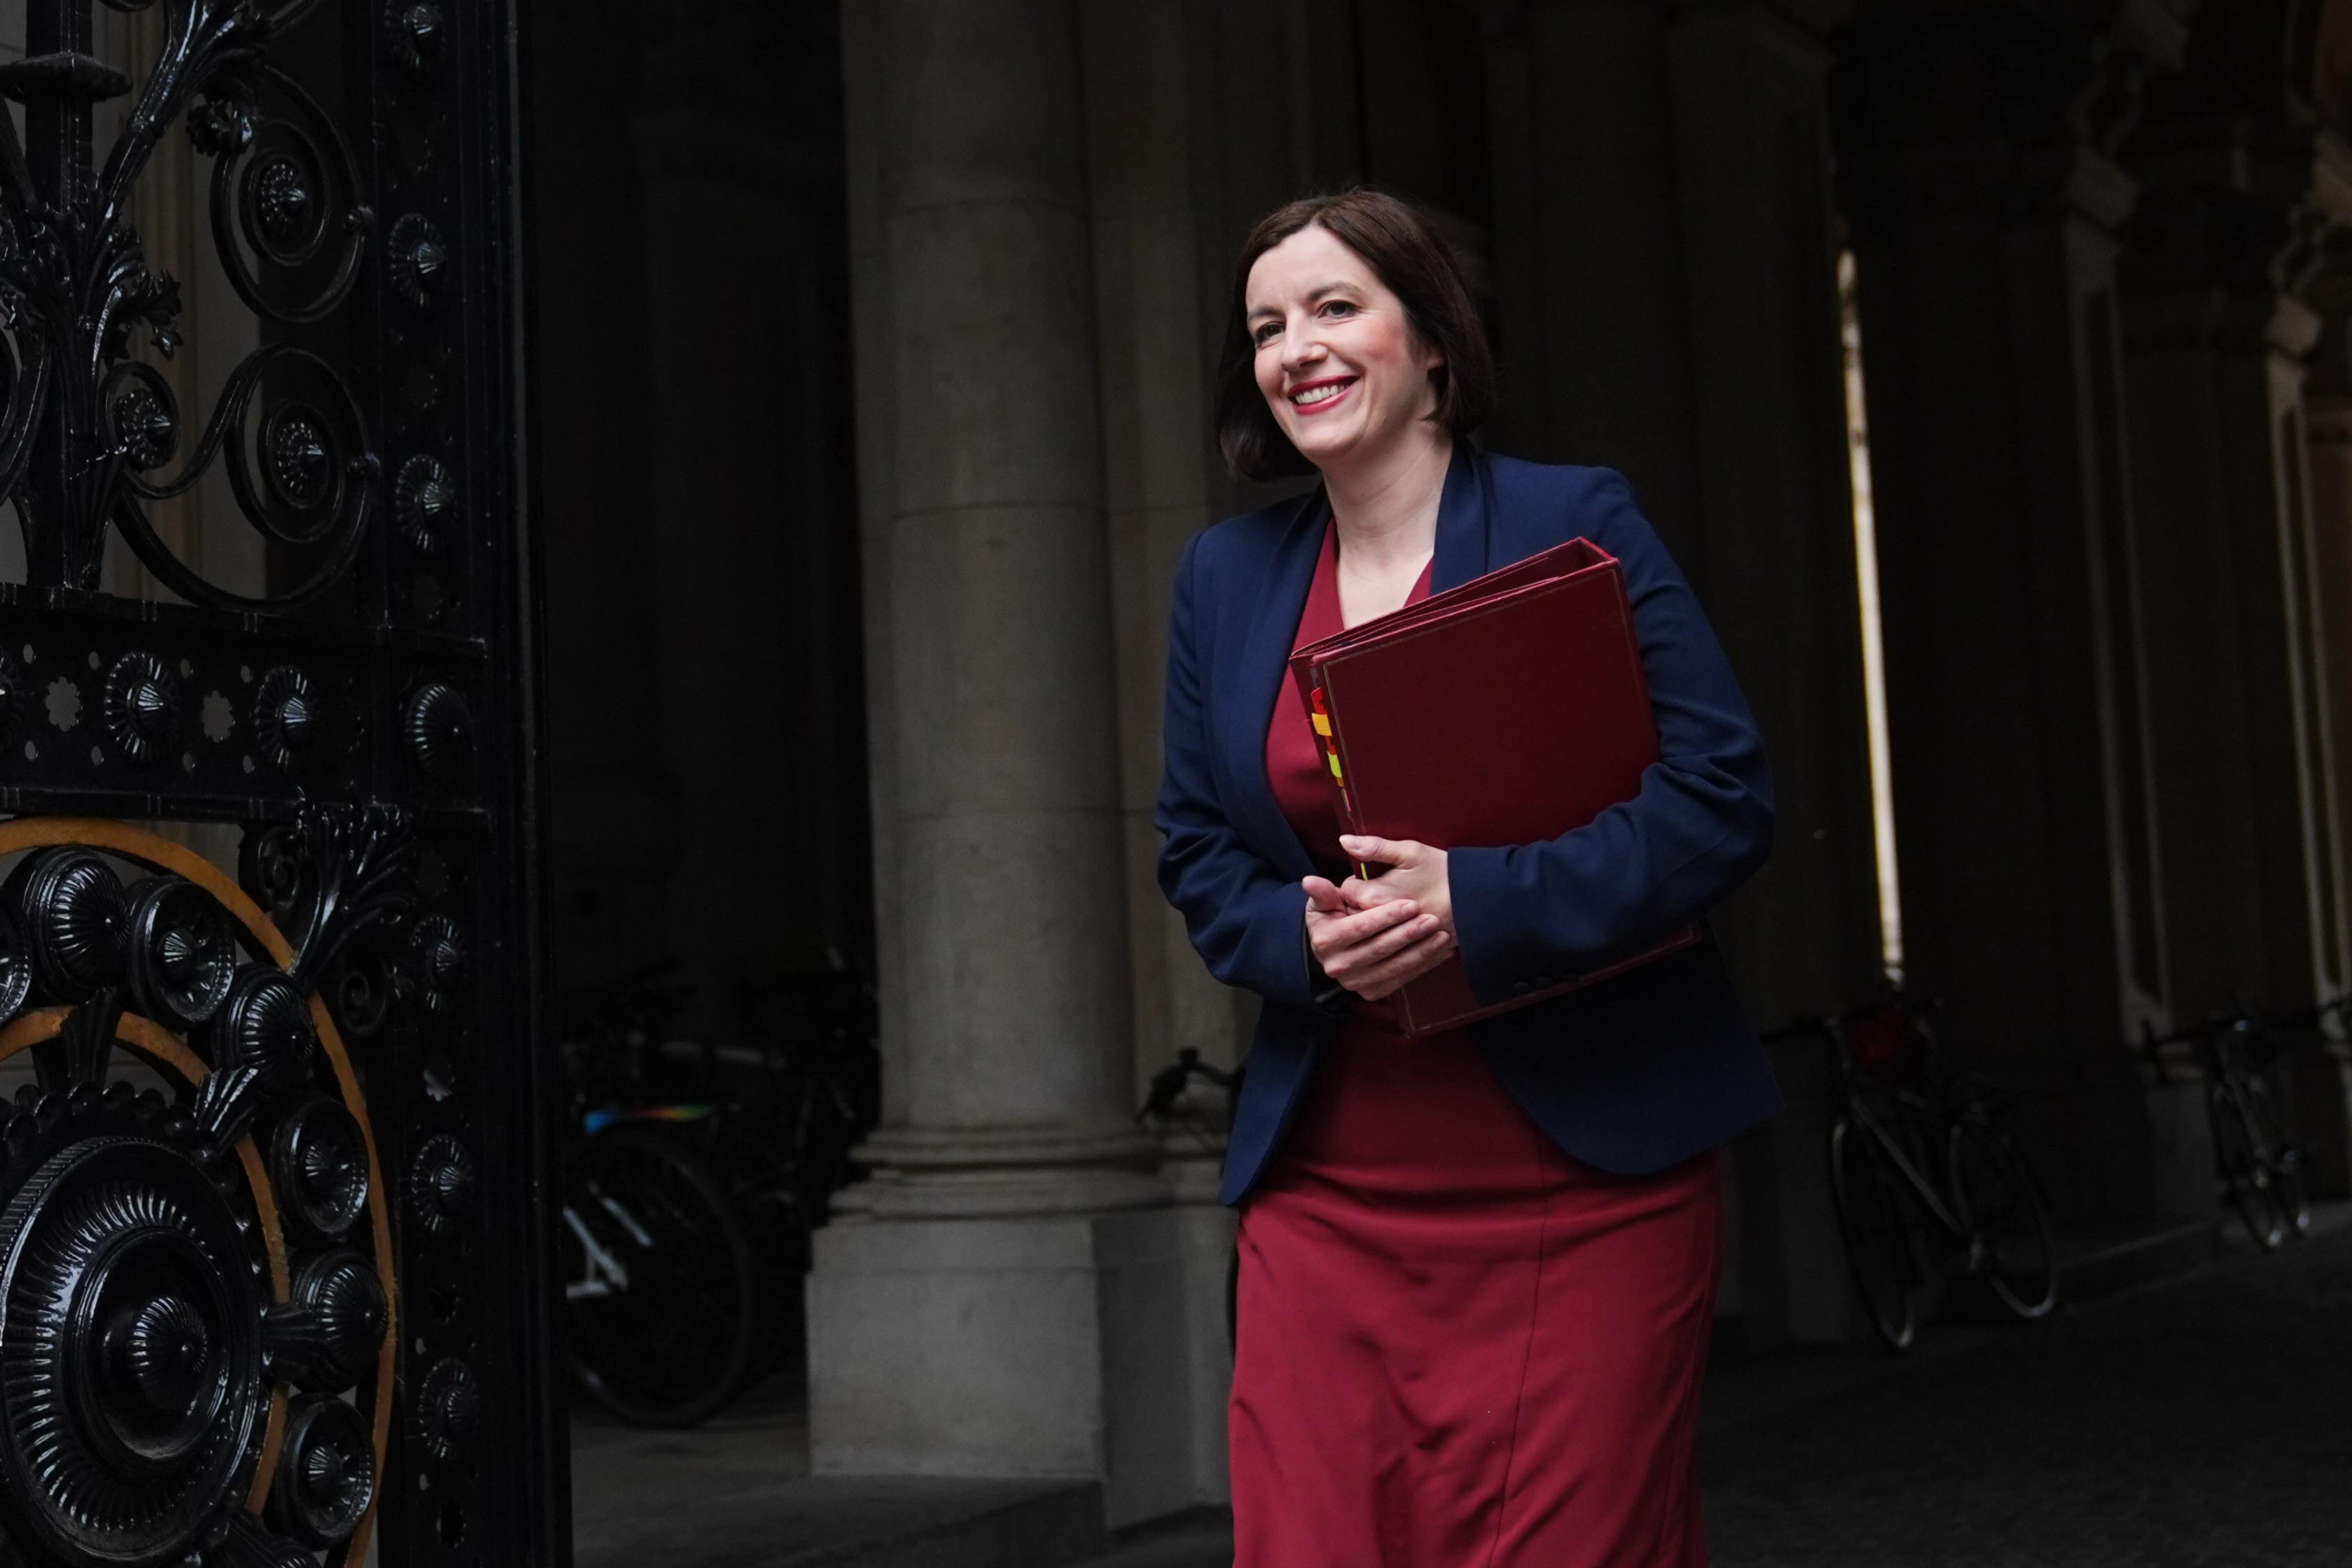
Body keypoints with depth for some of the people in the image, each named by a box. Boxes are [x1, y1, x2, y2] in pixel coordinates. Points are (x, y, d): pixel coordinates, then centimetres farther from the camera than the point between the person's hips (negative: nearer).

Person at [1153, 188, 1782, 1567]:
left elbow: (1724, 793, -9)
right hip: (1328, 1185, 4)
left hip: (1584, 1176, -3)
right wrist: (1305, 934, -8)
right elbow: (1198, 850, 15)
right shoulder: (1227, 574, 12)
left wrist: (1480, 902, -20)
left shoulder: (1576, 521, -3)